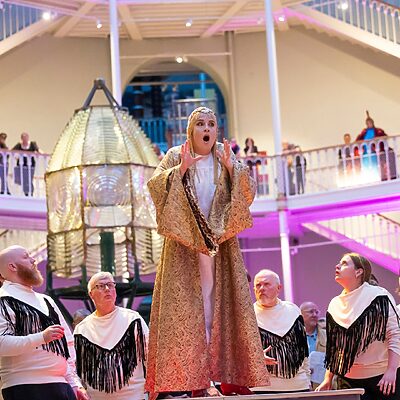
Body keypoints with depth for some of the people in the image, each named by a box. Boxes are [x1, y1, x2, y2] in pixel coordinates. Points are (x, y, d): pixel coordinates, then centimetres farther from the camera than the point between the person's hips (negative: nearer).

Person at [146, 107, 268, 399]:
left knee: (224, 300, -2)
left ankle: (230, 375, 0)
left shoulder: (228, 158, 11)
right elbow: (156, 186, -7)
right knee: (188, 303, -8)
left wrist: (231, 167, -14)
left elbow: (248, 191, 1)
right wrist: (181, 169, -19)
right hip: (185, 241, -2)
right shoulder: (175, 156, 5)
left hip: (221, 241, 2)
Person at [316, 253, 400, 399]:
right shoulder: (335, 305, 9)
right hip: (351, 380, 4)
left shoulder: (379, 297, -6)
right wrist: (328, 379, 11)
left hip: (383, 377, -4)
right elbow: (333, 348, 16)